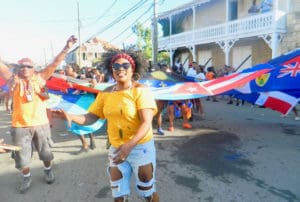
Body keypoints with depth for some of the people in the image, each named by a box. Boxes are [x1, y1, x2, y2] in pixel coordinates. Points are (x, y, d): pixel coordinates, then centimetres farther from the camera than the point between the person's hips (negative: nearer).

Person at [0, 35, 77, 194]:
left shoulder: (39, 78, -3)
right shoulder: (14, 80, -2)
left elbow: (54, 64, -10)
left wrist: (66, 48, -18)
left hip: (40, 123, 0)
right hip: (20, 126, 1)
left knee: (45, 151, 17)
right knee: (22, 155, 13)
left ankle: (48, 170, 42)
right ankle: (26, 177, 36)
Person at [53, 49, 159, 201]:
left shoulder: (140, 90, -16)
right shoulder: (106, 93, -1)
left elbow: (146, 123, -23)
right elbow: (91, 117, -3)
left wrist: (129, 145, -36)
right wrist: (71, 117, -22)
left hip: (141, 147, -4)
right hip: (115, 148, 4)